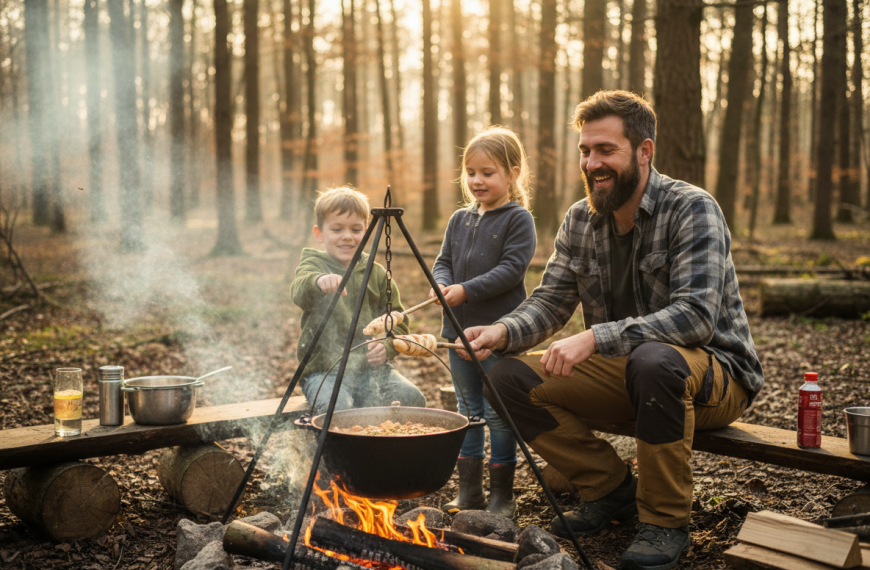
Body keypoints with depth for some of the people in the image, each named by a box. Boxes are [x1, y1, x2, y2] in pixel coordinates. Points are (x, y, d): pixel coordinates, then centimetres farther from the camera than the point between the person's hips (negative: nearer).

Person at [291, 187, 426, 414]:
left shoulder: (377, 273, 12)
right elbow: (299, 292, -25)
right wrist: (319, 282, -49)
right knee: (338, 408, -32)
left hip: (372, 367, 4)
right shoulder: (314, 264, -1)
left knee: (412, 398, -21)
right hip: (324, 369, -3)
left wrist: (386, 345, -7)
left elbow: (398, 320, 15)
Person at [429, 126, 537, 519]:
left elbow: (511, 269, -15)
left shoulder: (518, 218, -6)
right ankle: (469, 491, 25)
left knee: (498, 413, 0)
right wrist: (441, 283, -8)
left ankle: (502, 495, 14)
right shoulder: (460, 219, 12)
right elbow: (443, 261, 14)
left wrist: (467, 291, -20)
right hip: (459, 329, 6)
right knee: (468, 411, 14)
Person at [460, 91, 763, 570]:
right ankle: (612, 489, 6)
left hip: (715, 373, -6)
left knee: (654, 360, -41)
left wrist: (595, 338, -39)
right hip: (623, 371, 6)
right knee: (506, 378, -10)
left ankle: (666, 520, -16)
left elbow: (696, 316, -30)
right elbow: (550, 301, 2)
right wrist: (503, 331, -21)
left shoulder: (691, 209, -18)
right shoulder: (580, 220, 1)